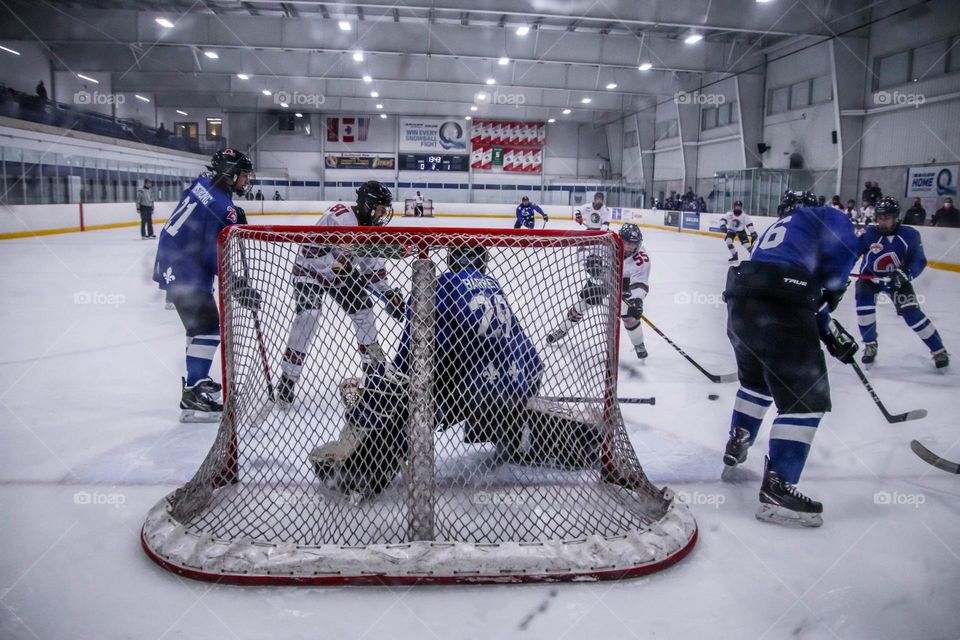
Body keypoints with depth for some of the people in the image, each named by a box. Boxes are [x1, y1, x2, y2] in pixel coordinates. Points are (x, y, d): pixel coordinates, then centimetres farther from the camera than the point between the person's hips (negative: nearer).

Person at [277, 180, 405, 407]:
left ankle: (374, 365, 23)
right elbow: (310, 249, -33)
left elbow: (374, 265, 6)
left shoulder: (373, 227, -5)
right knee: (307, 318, -22)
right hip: (310, 269, -7)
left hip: (342, 272, 8)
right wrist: (339, 263, -36)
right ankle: (287, 379, -13)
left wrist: (389, 293, 1)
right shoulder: (338, 216, -31)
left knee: (364, 311, 3)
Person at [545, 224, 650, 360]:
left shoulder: (642, 259, -34)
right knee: (583, 301, 7)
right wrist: (591, 260, -40)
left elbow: (640, 284, -35)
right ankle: (562, 329, 31)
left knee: (630, 315, -14)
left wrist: (637, 299, -53)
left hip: (625, 282, -2)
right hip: (603, 276, 2)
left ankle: (639, 345, 14)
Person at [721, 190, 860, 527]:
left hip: (740, 303, 8)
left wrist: (831, 333, 30)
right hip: (778, 309, -8)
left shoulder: (773, 230, 36)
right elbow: (844, 245, -6)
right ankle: (777, 489, -6)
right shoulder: (824, 217, 18)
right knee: (807, 398, -2)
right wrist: (832, 288, 9)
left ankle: (735, 449, 39)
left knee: (756, 381, 31)